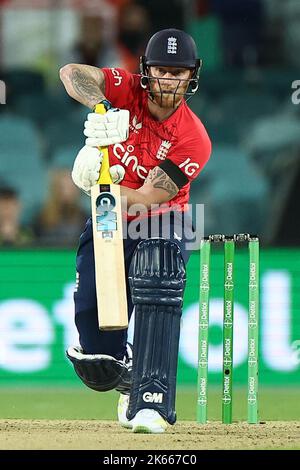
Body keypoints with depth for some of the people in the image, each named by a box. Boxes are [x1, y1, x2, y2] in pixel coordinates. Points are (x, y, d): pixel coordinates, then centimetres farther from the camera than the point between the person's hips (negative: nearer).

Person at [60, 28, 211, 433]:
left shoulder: (194, 140, -20)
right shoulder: (128, 92, -12)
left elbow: (147, 199, -24)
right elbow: (72, 73, -26)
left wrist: (100, 182, -37)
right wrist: (101, 109, -44)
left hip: (161, 222, -3)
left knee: (157, 293, -34)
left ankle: (151, 401, -36)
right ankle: (130, 380, 31)